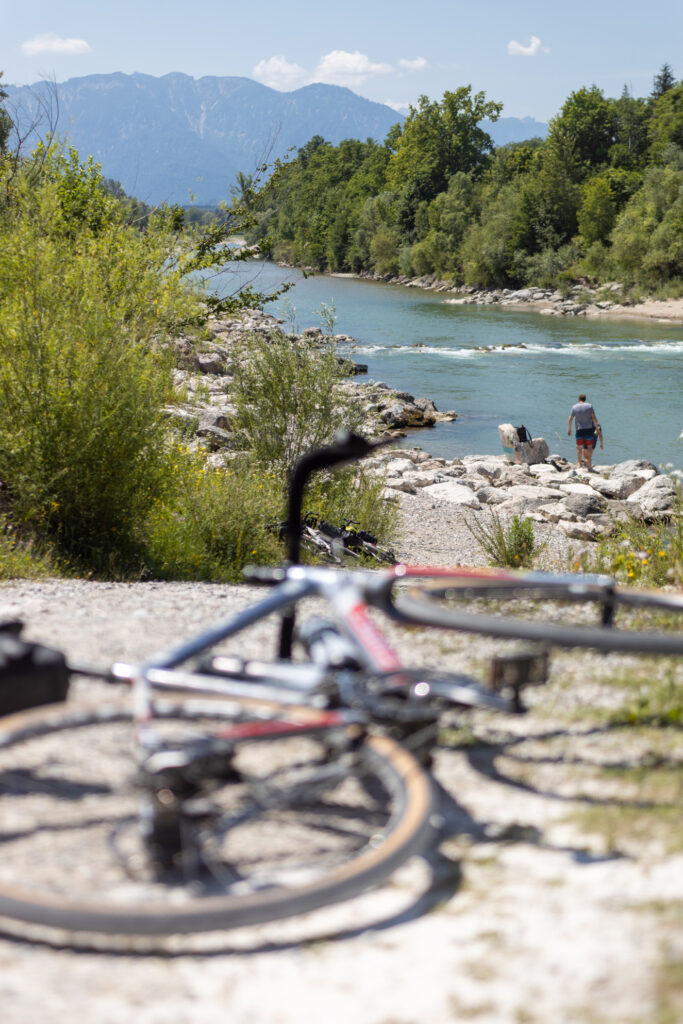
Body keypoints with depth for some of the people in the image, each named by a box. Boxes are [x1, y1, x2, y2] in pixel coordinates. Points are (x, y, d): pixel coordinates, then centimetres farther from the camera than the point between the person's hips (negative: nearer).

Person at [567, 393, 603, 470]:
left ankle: (579, 463, 14)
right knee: (589, 447, 5)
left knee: (579, 447, 12)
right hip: (589, 429, 0)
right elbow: (594, 417, -3)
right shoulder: (589, 406, 0)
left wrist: (569, 429, 11)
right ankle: (589, 464, 0)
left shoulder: (574, 407, -1)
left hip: (579, 430, 0)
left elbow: (570, 419, 1)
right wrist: (597, 428, 4)